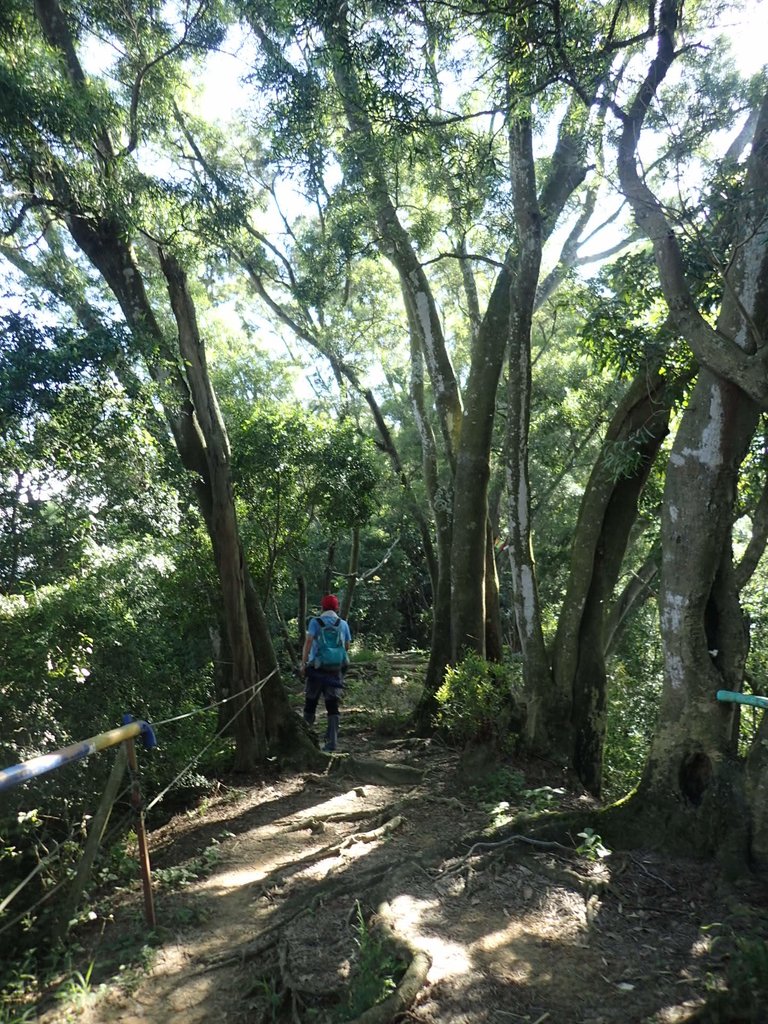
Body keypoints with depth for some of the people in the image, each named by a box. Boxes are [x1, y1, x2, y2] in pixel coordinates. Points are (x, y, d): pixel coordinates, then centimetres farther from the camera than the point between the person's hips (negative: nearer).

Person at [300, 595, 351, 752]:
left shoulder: (315, 622, 0)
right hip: (337, 669, 2)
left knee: (310, 703, 12)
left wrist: (303, 663, -14)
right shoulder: (343, 624, 8)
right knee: (333, 706, 4)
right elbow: (347, 647, 13)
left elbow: (308, 641, -13)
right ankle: (332, 740, -3)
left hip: (317, 668, -2)